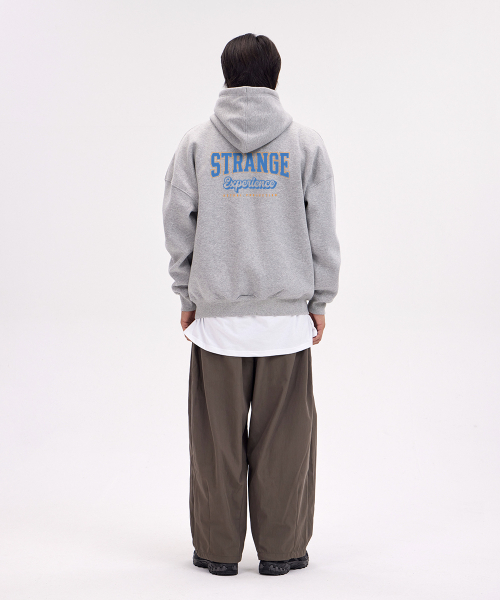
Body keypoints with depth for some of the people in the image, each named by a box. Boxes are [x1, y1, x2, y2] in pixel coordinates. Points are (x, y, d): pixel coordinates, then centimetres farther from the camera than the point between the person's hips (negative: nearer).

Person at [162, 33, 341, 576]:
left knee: (217, 435, 6)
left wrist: (187, 294, 13)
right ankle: (280, 547, 12)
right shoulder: (306, 143, 2)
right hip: (286, 314, 0)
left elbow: (178, 225, 3)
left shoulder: (196, 143, 2)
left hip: (216, 313, 0)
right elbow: (322, 231, 2)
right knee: (283, 435, 6)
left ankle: (217, 548, 14)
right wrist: (319, 300, 10)